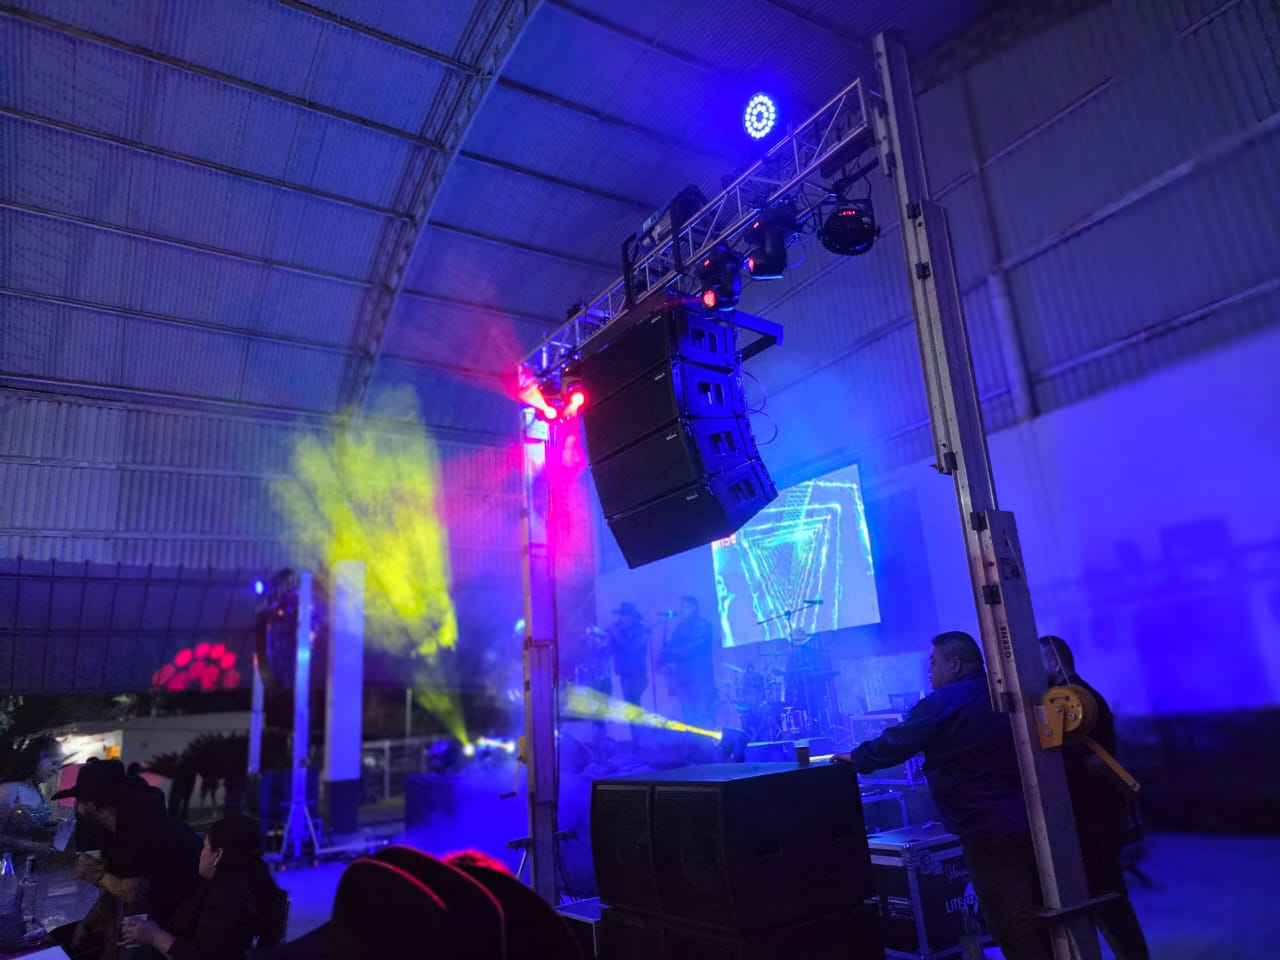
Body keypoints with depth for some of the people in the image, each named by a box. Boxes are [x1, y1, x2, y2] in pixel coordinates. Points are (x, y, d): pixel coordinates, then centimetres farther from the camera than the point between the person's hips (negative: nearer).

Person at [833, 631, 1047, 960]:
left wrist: (856, 758, 8)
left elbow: (894, 745, -9)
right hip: (1030, 822, 8)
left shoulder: (940, 705, -14)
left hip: (989, 831, -8)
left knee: (1011, 926, 1)